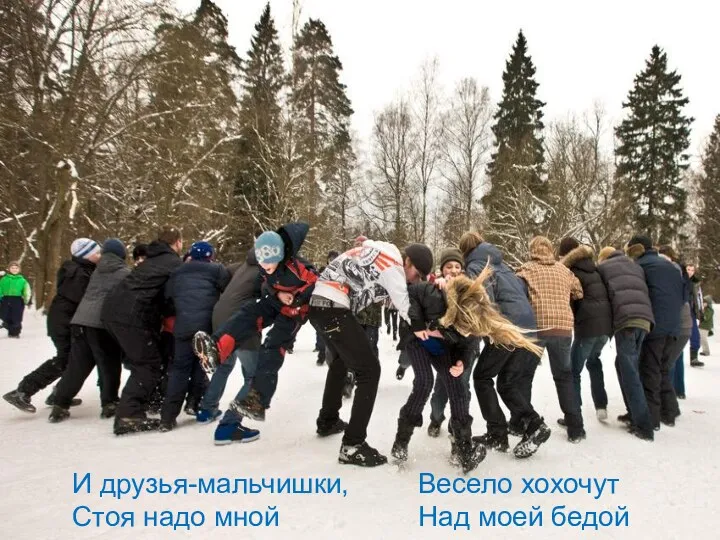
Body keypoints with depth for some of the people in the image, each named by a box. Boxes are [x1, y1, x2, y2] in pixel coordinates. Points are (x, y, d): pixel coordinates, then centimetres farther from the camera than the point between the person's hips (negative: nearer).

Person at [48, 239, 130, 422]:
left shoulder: (97, 272, 21)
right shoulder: (124, 273, 1)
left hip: (81, 320, 6)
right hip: (103, 323, -6)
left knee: (76, 366, 11)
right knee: (109, 366, 5)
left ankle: (60, 406, 12)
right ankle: (109, 404, 8)